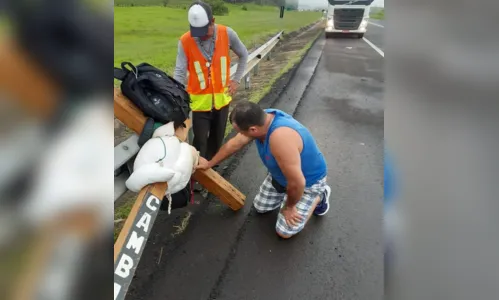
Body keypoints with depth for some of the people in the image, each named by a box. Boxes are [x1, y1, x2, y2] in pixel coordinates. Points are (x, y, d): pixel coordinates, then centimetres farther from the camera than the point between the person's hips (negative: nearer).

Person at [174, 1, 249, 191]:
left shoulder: (227, 34, -10)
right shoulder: (185, 41, -14)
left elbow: (243, 55, 7)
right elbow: (180, 72, -17)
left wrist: (236, 79, 1)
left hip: (222, 97, 3)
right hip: (200, 99, -2)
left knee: (217, 138, 15)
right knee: (200, 141, 0)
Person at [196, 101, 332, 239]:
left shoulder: (281, 138, -46)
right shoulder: (260, 118, -18)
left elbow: (297, 183, -38)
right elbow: (235, 144, -2)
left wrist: (289, 207, -16)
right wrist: (209, 163, 10)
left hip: (308, 181, -7)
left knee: (284, 232, -2)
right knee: (260, 207, 17)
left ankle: (319, 195, 14)